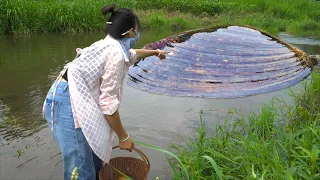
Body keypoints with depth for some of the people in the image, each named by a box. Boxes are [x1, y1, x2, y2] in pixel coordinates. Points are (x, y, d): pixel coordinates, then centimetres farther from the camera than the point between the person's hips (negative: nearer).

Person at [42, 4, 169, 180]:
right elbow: (108, 102, -17)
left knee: (96, 155, 22)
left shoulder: (110, 45, 13)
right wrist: (123, 137, -6)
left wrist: (155, 52, 55)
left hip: (73, 100, 10)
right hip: (68, 104, -10)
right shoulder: (115, 53, -16)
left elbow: (133, 54, 38)